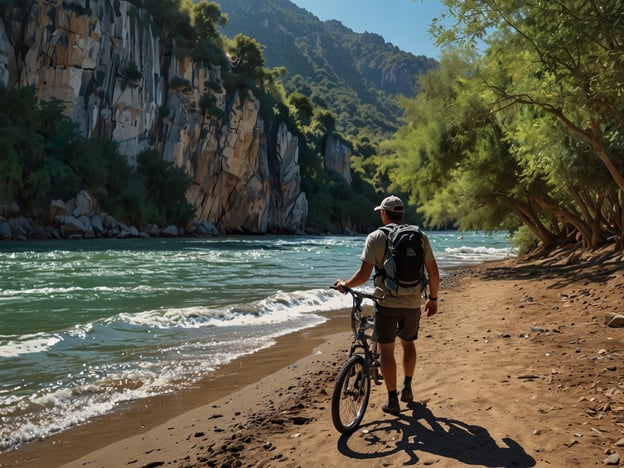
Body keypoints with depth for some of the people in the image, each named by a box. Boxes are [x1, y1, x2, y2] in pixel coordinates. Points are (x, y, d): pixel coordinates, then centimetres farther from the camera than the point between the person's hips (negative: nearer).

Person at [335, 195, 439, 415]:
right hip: (413, 303, 4)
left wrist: (345, 284, 4)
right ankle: (407, 388, 27)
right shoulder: (419, 236, 3)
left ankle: (392, 400, 8)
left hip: (387, 302, -3)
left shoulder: (375, 237, -7)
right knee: (408, 343, 25)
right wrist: (433, 298, 16)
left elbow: (364, 274, -13)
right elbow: (433, 272, 4)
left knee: (386, 350, 6)